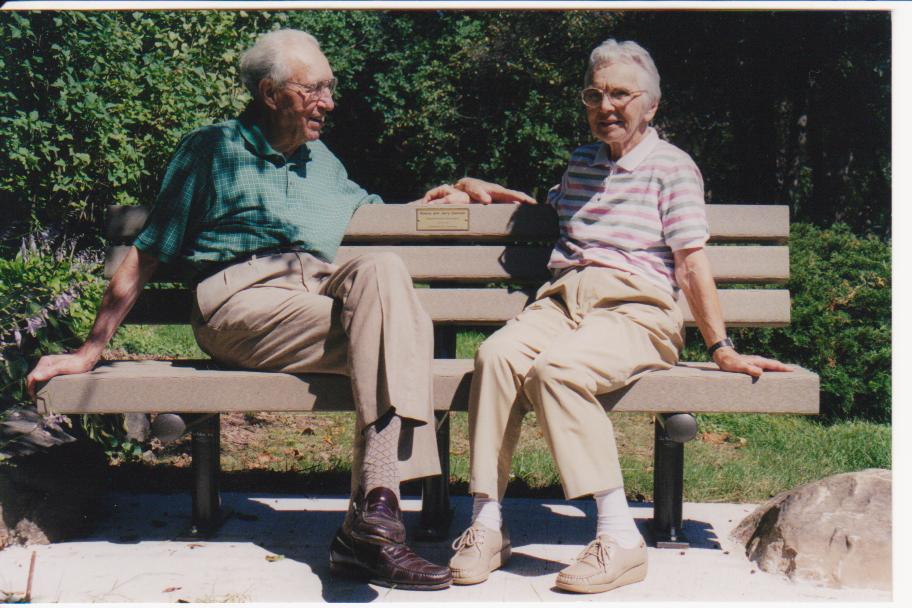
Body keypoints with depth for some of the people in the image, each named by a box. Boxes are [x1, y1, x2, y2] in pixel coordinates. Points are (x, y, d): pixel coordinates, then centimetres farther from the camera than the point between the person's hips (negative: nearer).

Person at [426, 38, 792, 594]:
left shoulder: (672, 166, 8)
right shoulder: (580, 163, 26)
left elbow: (692, 261, 0)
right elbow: (548, 206, 49)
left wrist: (722, 349, -6)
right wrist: (479, 190, 38)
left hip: (636, 310, -5)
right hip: (560, 301, 5)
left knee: (555, 367, -35)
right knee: (497, 354, -28)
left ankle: (620, 539, -30)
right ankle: (487, 525, -24)